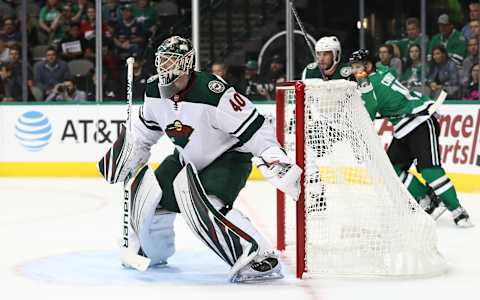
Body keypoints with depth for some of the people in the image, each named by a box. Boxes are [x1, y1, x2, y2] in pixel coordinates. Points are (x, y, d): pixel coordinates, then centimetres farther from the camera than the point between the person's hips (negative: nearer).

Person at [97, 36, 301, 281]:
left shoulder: (212, 93, -32)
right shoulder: (154, 91, -8)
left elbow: (255, 130, -31)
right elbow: (143, 131, 13)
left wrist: (278, 165, -38)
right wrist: (122, 160, 11)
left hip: (228, 158, -8)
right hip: (187, 158, 8)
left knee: (203, 203, -31)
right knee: (147, 191, 1)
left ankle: (261, 260, -31)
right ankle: (150, 251, 29)